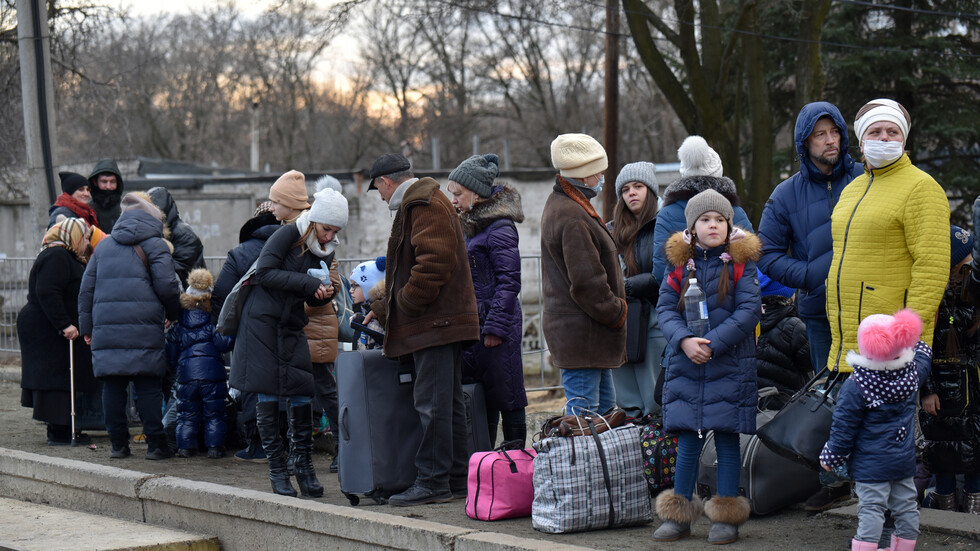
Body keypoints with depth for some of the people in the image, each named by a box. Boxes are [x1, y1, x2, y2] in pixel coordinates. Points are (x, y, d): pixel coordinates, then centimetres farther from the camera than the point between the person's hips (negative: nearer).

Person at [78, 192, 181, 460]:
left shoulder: (103, 245, 18)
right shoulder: (154, 244, 3)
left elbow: (86, 288, 17)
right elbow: (167, 285, -5)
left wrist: (86, 327, 21)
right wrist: (173, 313, 12)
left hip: (106, 328, 4)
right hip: (144, 328, -4)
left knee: (113, 386, 6)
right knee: (148, 387, -1)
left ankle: (118, 443, 7)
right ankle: (156, 444, 0)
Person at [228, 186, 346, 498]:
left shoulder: (326, 251, 7)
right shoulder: (289, 234, -11)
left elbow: (312, 298, 12)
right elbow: (264, 273, -19)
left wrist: (323, 294, -11)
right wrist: (306, 283, -24)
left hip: (292, 326, 5)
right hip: (262, 320, -5)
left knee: (302, 394, -4)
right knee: (268, 395, -3)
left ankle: (304, 463, 7)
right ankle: (276, 467, 4)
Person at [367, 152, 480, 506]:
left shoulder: (424, 205, -11)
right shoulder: (426, 201, 23)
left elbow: (433, 262, -22)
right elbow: (408, 266, 29)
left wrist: (406, 302, -14)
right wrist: (386, 305, 26)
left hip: (435, 323, -11)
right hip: (444, 321, 11)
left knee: (432, 404, -9)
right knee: (449, 403, 12)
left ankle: (433, 483, -7)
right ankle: (456, 480, 16)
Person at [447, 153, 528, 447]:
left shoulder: (499, 227, -12)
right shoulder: (470, 225, 16)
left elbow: (509, 281, -15)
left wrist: (495, 327, -18)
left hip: (496, 324, -9)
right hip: (472, 324, 9)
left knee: (505, 396, -2)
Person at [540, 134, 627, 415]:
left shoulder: (560, 205, 16)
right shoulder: (573, 218, -20)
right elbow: (587, 283, -23)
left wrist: (613, 310, 16)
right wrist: (616, 312, -9)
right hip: (581, 335, -11)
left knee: (604, 403, 16)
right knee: (583, 409, -8)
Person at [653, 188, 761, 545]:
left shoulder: (741, 263, -2)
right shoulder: (680, 263, 6)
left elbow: (749, 311, -9)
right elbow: (665, 308, 4)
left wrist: (712, 343, -16)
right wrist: (684, 341, -14)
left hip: (730, 365, -2)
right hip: (686, 367, 2)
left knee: (727, 438, 1)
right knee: (687, 442, 6)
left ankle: (726, 518, 10)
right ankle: (679, 516, 16)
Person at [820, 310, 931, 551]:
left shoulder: (855, 387, -17)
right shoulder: (913, 371, -3)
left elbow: (843, 429, -11)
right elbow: (923, 353, 22)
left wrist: (830, 458, 2)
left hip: (870, 465, -5)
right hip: (905, 462, 5)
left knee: (871, 512, -6)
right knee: (906, 509, 14)